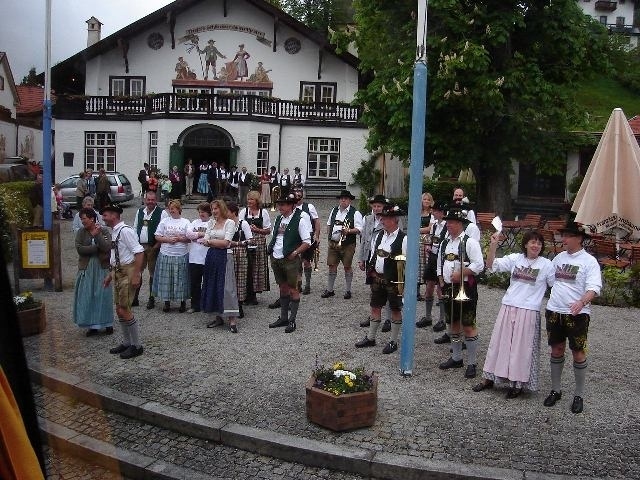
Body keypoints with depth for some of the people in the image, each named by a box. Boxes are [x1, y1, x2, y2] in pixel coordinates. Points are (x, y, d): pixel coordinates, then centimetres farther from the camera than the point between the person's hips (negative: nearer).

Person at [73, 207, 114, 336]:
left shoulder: (104, 231, -2)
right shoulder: (81, 232, 3)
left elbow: (107, 247, -16)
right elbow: (79, 248, -11)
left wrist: (96, 235, -18)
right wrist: (97, 248, -14)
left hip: (102, 268, -2)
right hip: (86, 269, 2)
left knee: (103, 296, 3)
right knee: (88, 297, 3)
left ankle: (108, 324, 15)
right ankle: (93, 325, 12)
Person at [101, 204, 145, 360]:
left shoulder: (125, 231, -17)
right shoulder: (114, 232, 11)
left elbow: (139, 252, -22)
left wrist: (136, 275, -24)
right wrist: (111, 275, 22)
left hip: (128, 273, -9)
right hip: (118, 273, 9)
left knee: (124, 310, -6)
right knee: (119, 310, 14)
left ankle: (137, 345, 7)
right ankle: (126, 343, 28)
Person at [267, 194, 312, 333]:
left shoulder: (300, 219, -10)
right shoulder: (279, 218, 11)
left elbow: (307, 242, -12)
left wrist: (295, 253, -17)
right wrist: (271, 250, 9)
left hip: (290, 260, -7)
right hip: (276, 259, 7)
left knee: (293, 290, 2)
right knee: (283, 288, 16)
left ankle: (292, 321, 10)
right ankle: (283, 318, 27)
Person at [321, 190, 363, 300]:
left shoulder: (355, 213, -7)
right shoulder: (334, 210, 10)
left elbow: (359, 229, -11)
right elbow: (329, 224, 21)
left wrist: (348, 231, -26)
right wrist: (330, 237, 10)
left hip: (347, 245, -4)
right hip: (333, 244, 4)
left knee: (347, 267, 5)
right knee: (332, 266, 7)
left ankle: (348, 290, 19)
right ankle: (329, 290, 20)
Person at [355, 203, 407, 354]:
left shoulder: (403, 239, -13)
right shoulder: (378, 236, 6)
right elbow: (372, 255, 15)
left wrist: (402, 280, -13)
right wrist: (371, 272, 6)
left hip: (394, 281, -6)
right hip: (377, 278, 6)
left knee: (395, 310, 7)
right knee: (375, 307, 15)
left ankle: (393, 341, 20)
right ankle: (370, 338, 29)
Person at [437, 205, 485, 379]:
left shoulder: (470, 242, -9)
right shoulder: (444, 243, 12)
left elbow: (479, 265, -16)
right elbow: (440, 265, 21)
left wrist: (460, 274, -20)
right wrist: (441, 282, 9)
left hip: (465, 288, -7)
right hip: (448, 288, 7)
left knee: (468, 326, -3)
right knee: (454, 324, 16)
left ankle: (472, 364, 5)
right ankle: (456, 358, 29)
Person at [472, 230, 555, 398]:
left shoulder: (546, 264, -1)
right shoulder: (515, 258, 3)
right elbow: (491, 265, -4)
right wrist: (493, 245, -17)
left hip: (529, 312, -2)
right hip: (508, 308, 3)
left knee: (522, 347, 4)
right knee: (499, 342, 10)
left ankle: (518, 383, 20)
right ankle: (489, 378, 23)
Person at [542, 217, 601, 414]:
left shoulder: (589, 261, -7)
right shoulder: (559, 257, 9)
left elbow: (594, 288, -18)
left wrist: (581, 302, -34)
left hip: (577, 314, -5)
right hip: (554, 311, 5)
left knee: (578, 353, 4)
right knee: (556, 350, 12)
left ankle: (579, 395, 17)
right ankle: (555, 390, 25)